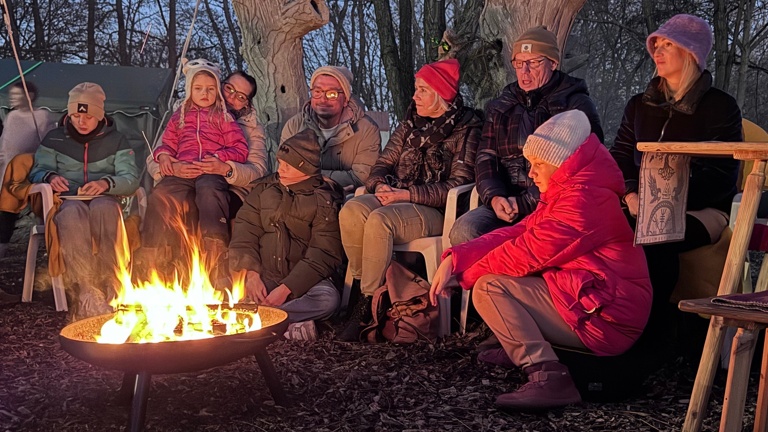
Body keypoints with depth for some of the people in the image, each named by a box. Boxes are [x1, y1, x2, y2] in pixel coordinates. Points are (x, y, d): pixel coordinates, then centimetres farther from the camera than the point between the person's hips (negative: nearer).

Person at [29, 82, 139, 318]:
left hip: (104, 201, 0)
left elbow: (131, 179, 0)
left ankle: (110, 287, -43)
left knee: (103, 207, -40)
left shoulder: (116, 140, 12)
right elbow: (37, 171, 11)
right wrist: (50, 177, -14)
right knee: (73, 212, -40)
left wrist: (107, 183, -22)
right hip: (67, 202, 0)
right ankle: (85, 292, -49)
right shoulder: (54, 139, 15)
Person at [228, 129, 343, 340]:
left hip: (301, 279, -2)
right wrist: (250, 273, -13)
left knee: (327, 299, -33)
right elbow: (243, 232, 4)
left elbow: (323, 254, -8)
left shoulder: (324, 201, -1)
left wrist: (286, 289, -18)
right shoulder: (264, 188, 11)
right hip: (262, 275, 2)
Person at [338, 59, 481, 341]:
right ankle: (362, 284, -14)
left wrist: (406, 194, -17)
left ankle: (366, 304, -24)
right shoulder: (410, 124, 17)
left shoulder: (465, 130, -2)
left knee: (379, 220, -35)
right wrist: (381, 185, -8)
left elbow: (457, 185, -11)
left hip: (434, 211, -6)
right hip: (396, 200, 6)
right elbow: (383, 163, 17)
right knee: (351, 210, -26)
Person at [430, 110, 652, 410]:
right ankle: (519, 348, 13)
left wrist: (466, 273, -5)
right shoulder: (566, 192, 14)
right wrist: (454, 260, -5)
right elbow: (517, 233, 6)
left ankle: (547, 375, -23)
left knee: (489, 287, -17)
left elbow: (527, 252, -19)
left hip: (603, 316, -11)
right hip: (582, 293, 11)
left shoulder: (585, 198, -19)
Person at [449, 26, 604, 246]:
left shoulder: (576, 104, 4)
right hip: (506, 203, 4)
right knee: (464, 230, -25)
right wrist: (494, 197, -7)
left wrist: (525, 203, -13)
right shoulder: (500, 107, 20)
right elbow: (485, 156, 14)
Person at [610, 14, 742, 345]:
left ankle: (654, 324, -21)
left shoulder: (719, 106, -1)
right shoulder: (639, 105, 15)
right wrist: (632, 195, -11)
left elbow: (721, 176, -9)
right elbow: (619, 159, 12)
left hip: (702, 210, -4)